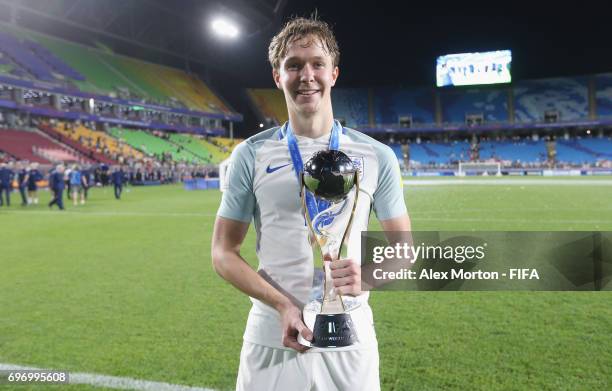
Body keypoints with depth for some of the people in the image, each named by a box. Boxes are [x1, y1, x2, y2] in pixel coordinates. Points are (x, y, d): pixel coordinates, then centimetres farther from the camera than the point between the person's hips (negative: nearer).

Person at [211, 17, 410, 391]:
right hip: (272, 342, -1)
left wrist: (367, 277, -17)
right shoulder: (251, 154, -2)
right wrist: (282, 304, -15)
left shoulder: (377, 156, 0)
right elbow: (224, 252, -1)